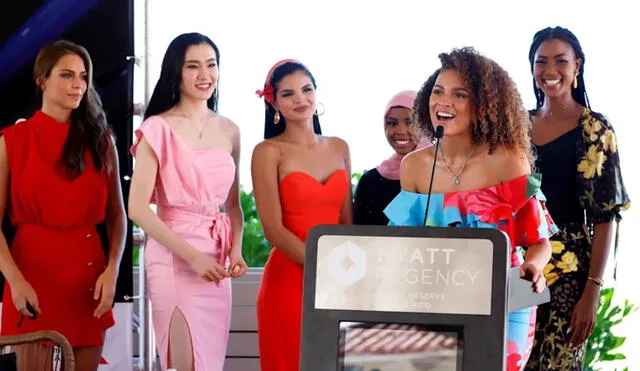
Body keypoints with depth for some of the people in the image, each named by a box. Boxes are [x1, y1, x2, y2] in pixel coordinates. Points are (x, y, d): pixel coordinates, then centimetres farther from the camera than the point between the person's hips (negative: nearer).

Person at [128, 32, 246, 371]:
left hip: (217, 263, 5)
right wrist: (193, 256, -15)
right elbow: (138, 208, -11)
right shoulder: (158, 129, -5)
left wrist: (235, 250, -1)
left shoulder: (228, 130, 11)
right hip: (174, 255, -5)